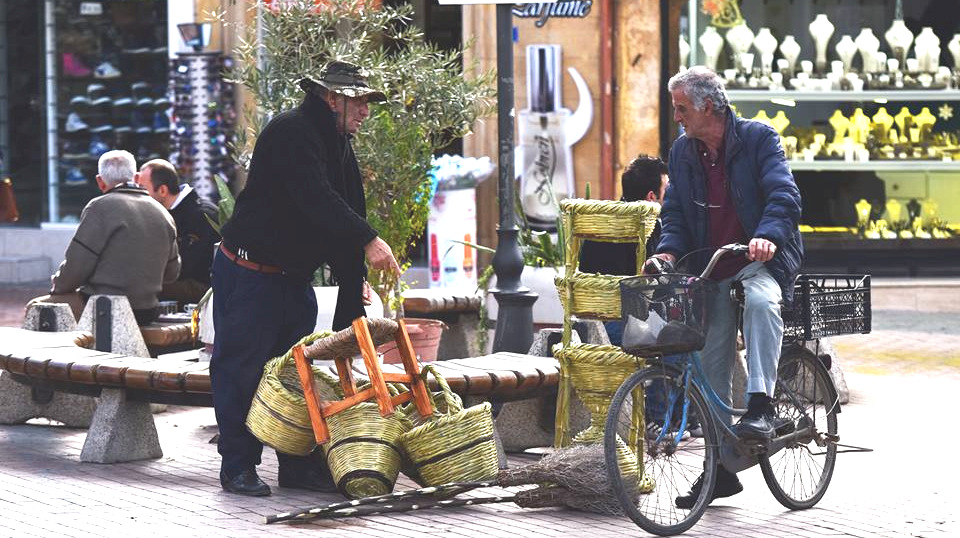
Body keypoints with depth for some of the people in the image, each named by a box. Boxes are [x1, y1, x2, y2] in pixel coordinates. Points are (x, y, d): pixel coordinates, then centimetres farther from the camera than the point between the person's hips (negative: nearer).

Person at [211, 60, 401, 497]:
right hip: (249, 274, -9)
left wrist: (355, 279, 3)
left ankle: (300, 465, 16)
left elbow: (347, 211, 12)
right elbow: (316, 199, -31)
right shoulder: (290, 132, -18)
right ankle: (238, 467, 4)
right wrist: (368, 240, -37)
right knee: (240, 369, -3)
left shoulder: (339, 147, 12)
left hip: (295, 279, 9)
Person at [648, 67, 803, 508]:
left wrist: (768, 236, -37)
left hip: (762, 260, -5)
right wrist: (667, 249, -11)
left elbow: (784, 195, -18)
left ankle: (760, 407, -37)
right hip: (713, 272, 5)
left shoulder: (758, 138, -7)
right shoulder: (682, 151, 9)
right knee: (711, 366, 2)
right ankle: (721, 466, 11)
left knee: (761, 301, -39)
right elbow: (674, 212, 10)